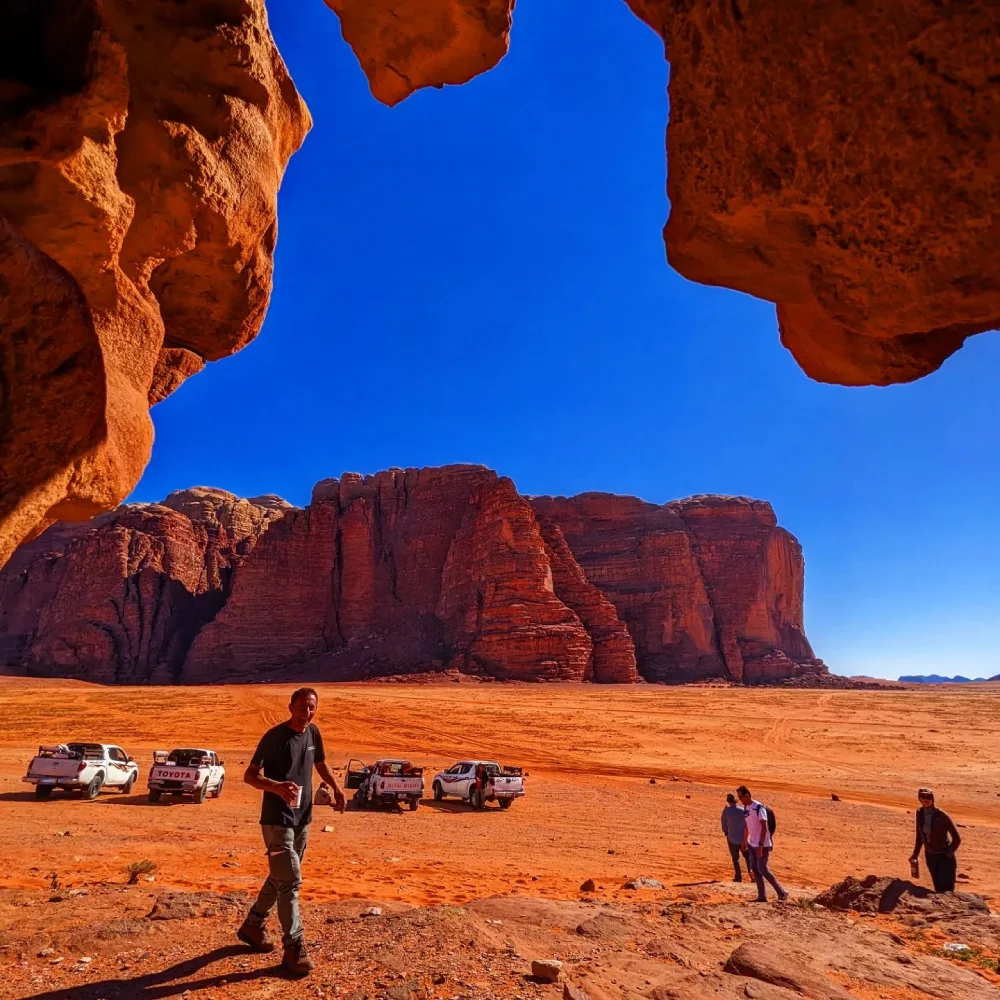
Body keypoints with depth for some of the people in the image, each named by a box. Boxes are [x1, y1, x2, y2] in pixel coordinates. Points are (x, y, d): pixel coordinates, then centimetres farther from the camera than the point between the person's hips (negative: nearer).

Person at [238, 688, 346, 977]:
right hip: (277, 819, -7)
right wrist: (276, 787, -35)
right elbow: (249, 775, -17)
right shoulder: (275, 736, -18)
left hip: (303, 818, 7)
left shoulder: (313, 733, 2)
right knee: (290, 880, -8)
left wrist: (335, 787, 4)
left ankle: (252, 926, 38)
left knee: (280, 878, 19)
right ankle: (294, 948, 2)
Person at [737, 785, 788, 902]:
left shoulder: (759, 807, -19)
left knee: (763, 869, -6)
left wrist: (760, 844, -25)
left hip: (762, 845, -8)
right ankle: (762, 896, 15)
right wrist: (744, 841, 18)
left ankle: (782, 893, 6)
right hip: (752, 844, 8)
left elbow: (764, 827, -22)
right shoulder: (746, 807, 7)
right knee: (755, 869, 8)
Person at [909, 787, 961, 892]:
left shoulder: (941, 815, -21)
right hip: (930, 856, 5)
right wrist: (915, 854, 6)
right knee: (938, 888, 15)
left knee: (946, 889, -5)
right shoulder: (919, 813, -5)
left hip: (944, 856, -5)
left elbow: (957, 838, -14)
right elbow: (920, 835, 8)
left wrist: (948, 854, -11)